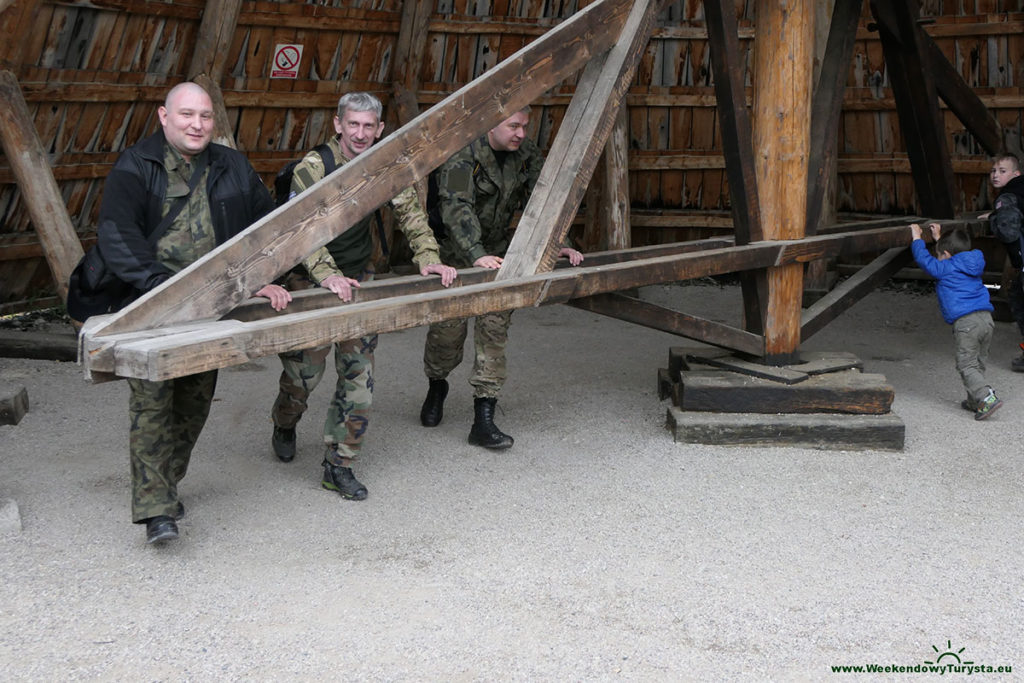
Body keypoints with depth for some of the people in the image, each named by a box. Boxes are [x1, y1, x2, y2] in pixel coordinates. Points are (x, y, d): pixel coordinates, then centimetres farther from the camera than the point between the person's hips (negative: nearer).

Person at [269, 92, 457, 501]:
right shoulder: (312, 168, -16)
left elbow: (410, 214, -1)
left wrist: (427, 258, -18)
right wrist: (327, 275, -41)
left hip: (359, 278, 4)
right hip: (311, 279, -3)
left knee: (359, 375, -2)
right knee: (304, 369, 3)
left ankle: (339, 466, 9)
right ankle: (284, 426, 38)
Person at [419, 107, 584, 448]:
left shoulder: (526, 154, -3)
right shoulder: (462, 154, -22)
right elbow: (456, 206, -34)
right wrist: (476, 255, -47)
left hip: (495, 250, 4)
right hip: (452, 249, -4)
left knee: (494, 327, -6)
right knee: (448, 327, -1)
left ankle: (483, 420, -4)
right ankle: (436, 387, 33)